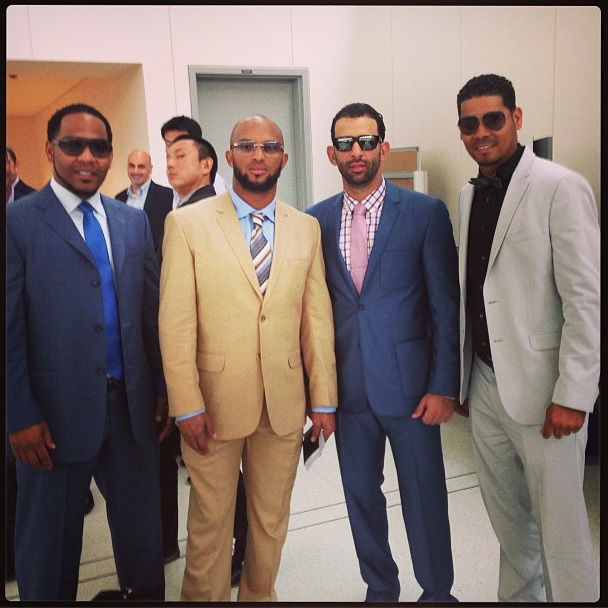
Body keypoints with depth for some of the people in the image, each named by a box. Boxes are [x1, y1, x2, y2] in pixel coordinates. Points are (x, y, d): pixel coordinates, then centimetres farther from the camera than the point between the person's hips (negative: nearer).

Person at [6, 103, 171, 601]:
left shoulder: (134, 221, 8)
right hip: (57, 411, -4)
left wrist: (163, 388, 7)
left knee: (143, 531, 18)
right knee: (49, 541, 15)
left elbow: (152, 309, 7)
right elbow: (11, 329, -9)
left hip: (132, 404, 4)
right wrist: (21, 416, -11)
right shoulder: (18, 220, -6)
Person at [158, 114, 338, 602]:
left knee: (272, 521, 17)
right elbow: (176, 322, -7)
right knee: (210, 524, 12)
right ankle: (204, 596, 36)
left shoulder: (307, 228, 6)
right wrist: (187, 405, -11)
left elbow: (317, 317, 4)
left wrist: (323, 399, 4)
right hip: (215, 402, -2)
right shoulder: (188, 223, -4)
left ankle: (260, 595, 40)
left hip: (286, 402, 3)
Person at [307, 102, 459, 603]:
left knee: (424, 498, 10)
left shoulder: (426, 212, -5)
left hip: (409, 383, -3)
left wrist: (443, 386, -8)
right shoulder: (317, 220, 4)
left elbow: (446, 306, -5)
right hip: (347, 387, 3)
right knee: (361, 495, 16)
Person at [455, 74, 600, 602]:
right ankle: (518, 595, 37)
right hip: (484, 383, 6)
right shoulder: (468, 195, 10)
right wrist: (462, 379, 13)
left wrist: (572, 396, -16)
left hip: (540, 389, -6)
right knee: (507, 519, 18)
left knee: (559, 526, 6)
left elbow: (587, 300, -13)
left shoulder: (560, 188, -10)